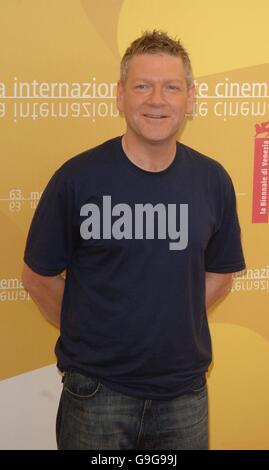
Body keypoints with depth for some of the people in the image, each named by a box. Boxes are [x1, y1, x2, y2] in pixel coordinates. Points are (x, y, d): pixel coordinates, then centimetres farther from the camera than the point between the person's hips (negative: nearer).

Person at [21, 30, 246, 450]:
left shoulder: (213, 181, -3)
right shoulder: (76, 178, -12)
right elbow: (38, 275, -3)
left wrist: (171, 328, 3)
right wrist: (90, 334, 0)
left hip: (185, 391, 3)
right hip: (96, 392, -2)